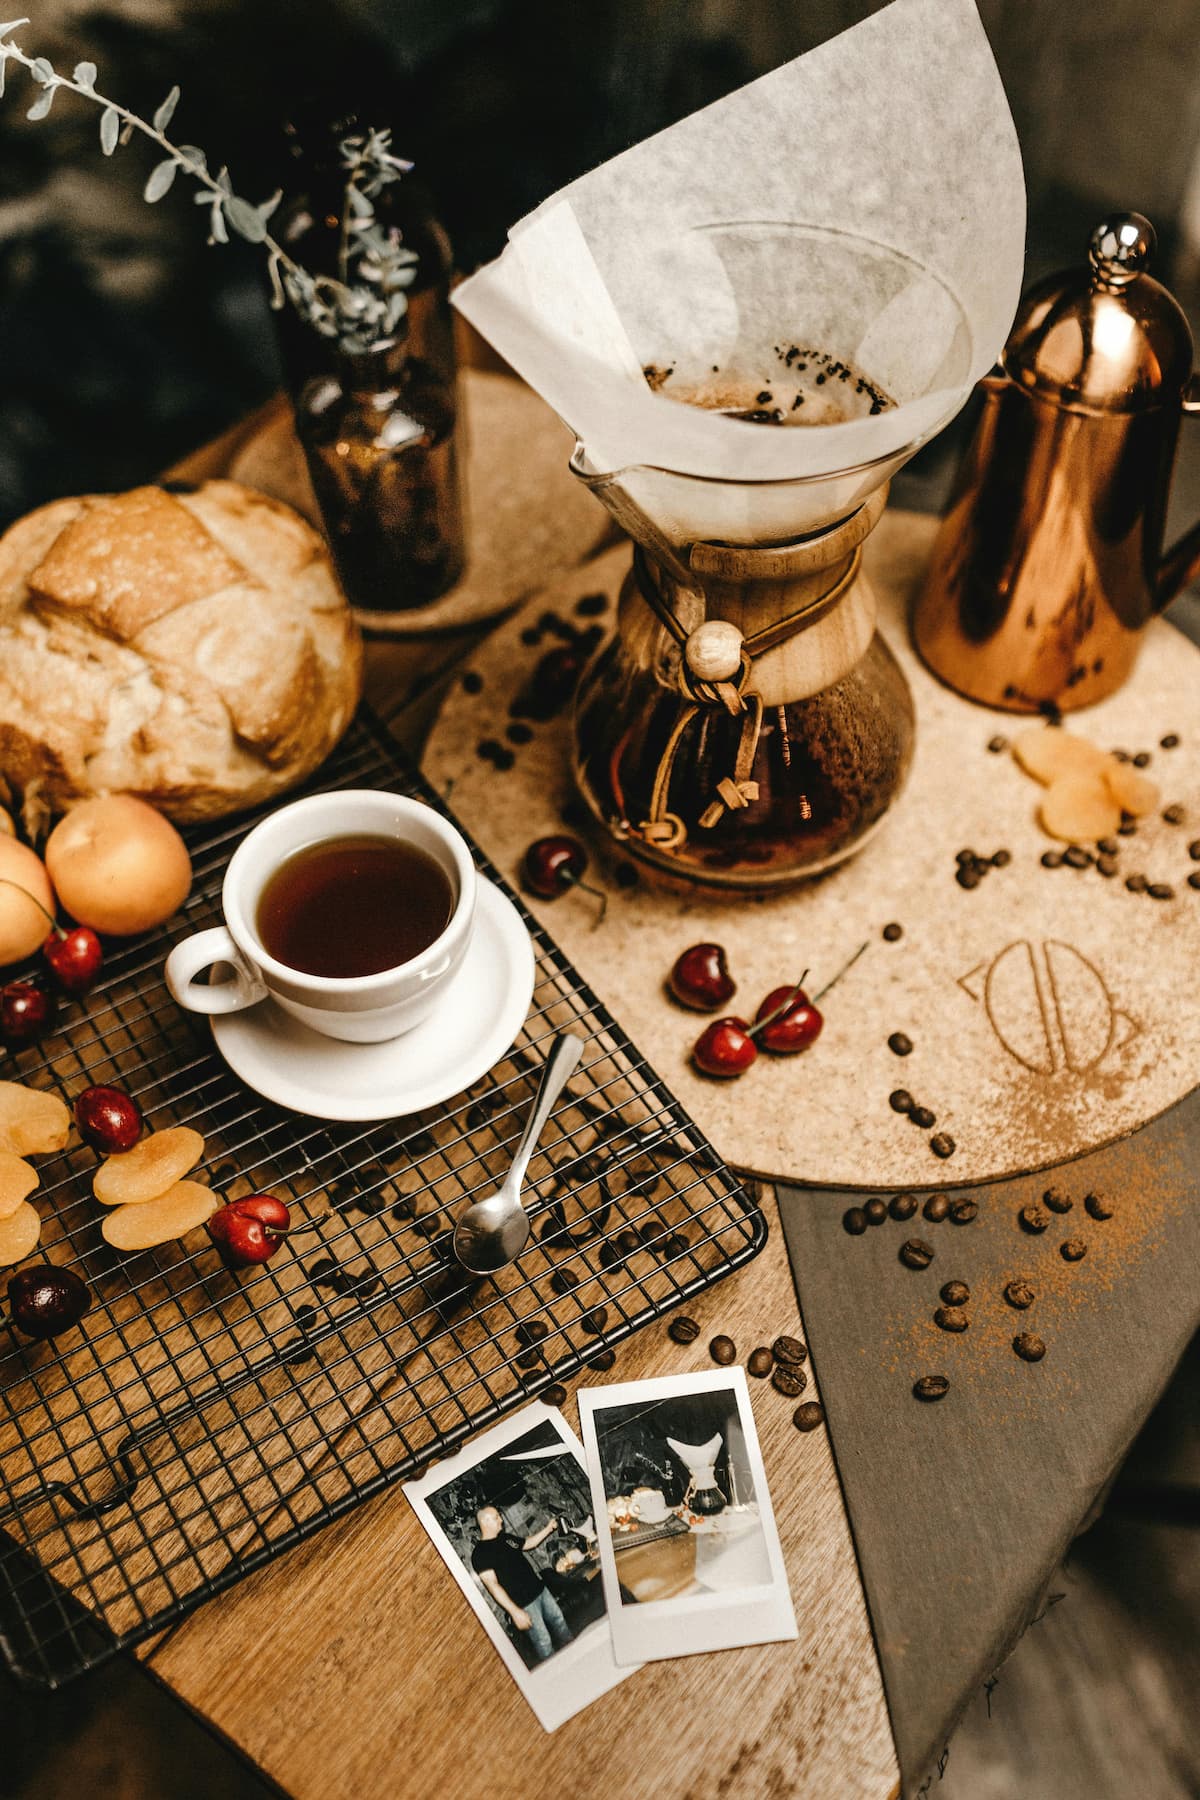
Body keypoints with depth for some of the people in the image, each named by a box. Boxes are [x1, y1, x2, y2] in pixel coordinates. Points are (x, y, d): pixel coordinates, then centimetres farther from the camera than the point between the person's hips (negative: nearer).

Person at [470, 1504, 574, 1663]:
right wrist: (515, 1612, -28)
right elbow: (492, 1585, -24)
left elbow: (529, 1543, 24)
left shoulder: (505, 1537, 8)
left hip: (540, 1589, 8)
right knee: (543, 1643, -1)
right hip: (524, 1604, -8)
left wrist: (548, 1528, 13)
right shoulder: (480, 1553, -18)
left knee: (559, 1621, 19)